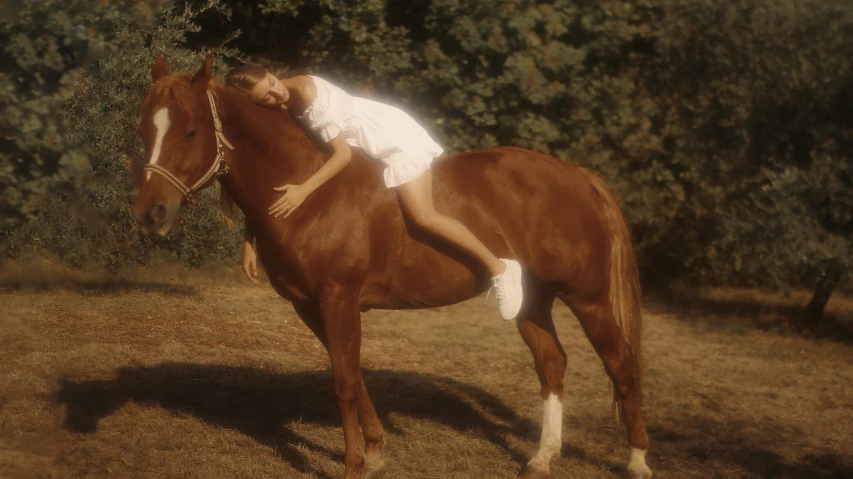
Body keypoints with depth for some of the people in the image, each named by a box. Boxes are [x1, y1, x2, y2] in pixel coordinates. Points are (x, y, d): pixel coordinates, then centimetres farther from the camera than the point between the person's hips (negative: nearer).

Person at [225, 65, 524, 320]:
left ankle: (499, 268, -8)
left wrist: (303, 191, -40)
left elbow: (343, 154, -28)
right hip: (370, 154, 9)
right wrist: (248, 242, -10)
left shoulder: (304, 90, -28)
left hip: (394, 138, -9)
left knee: (423, 216, -21)